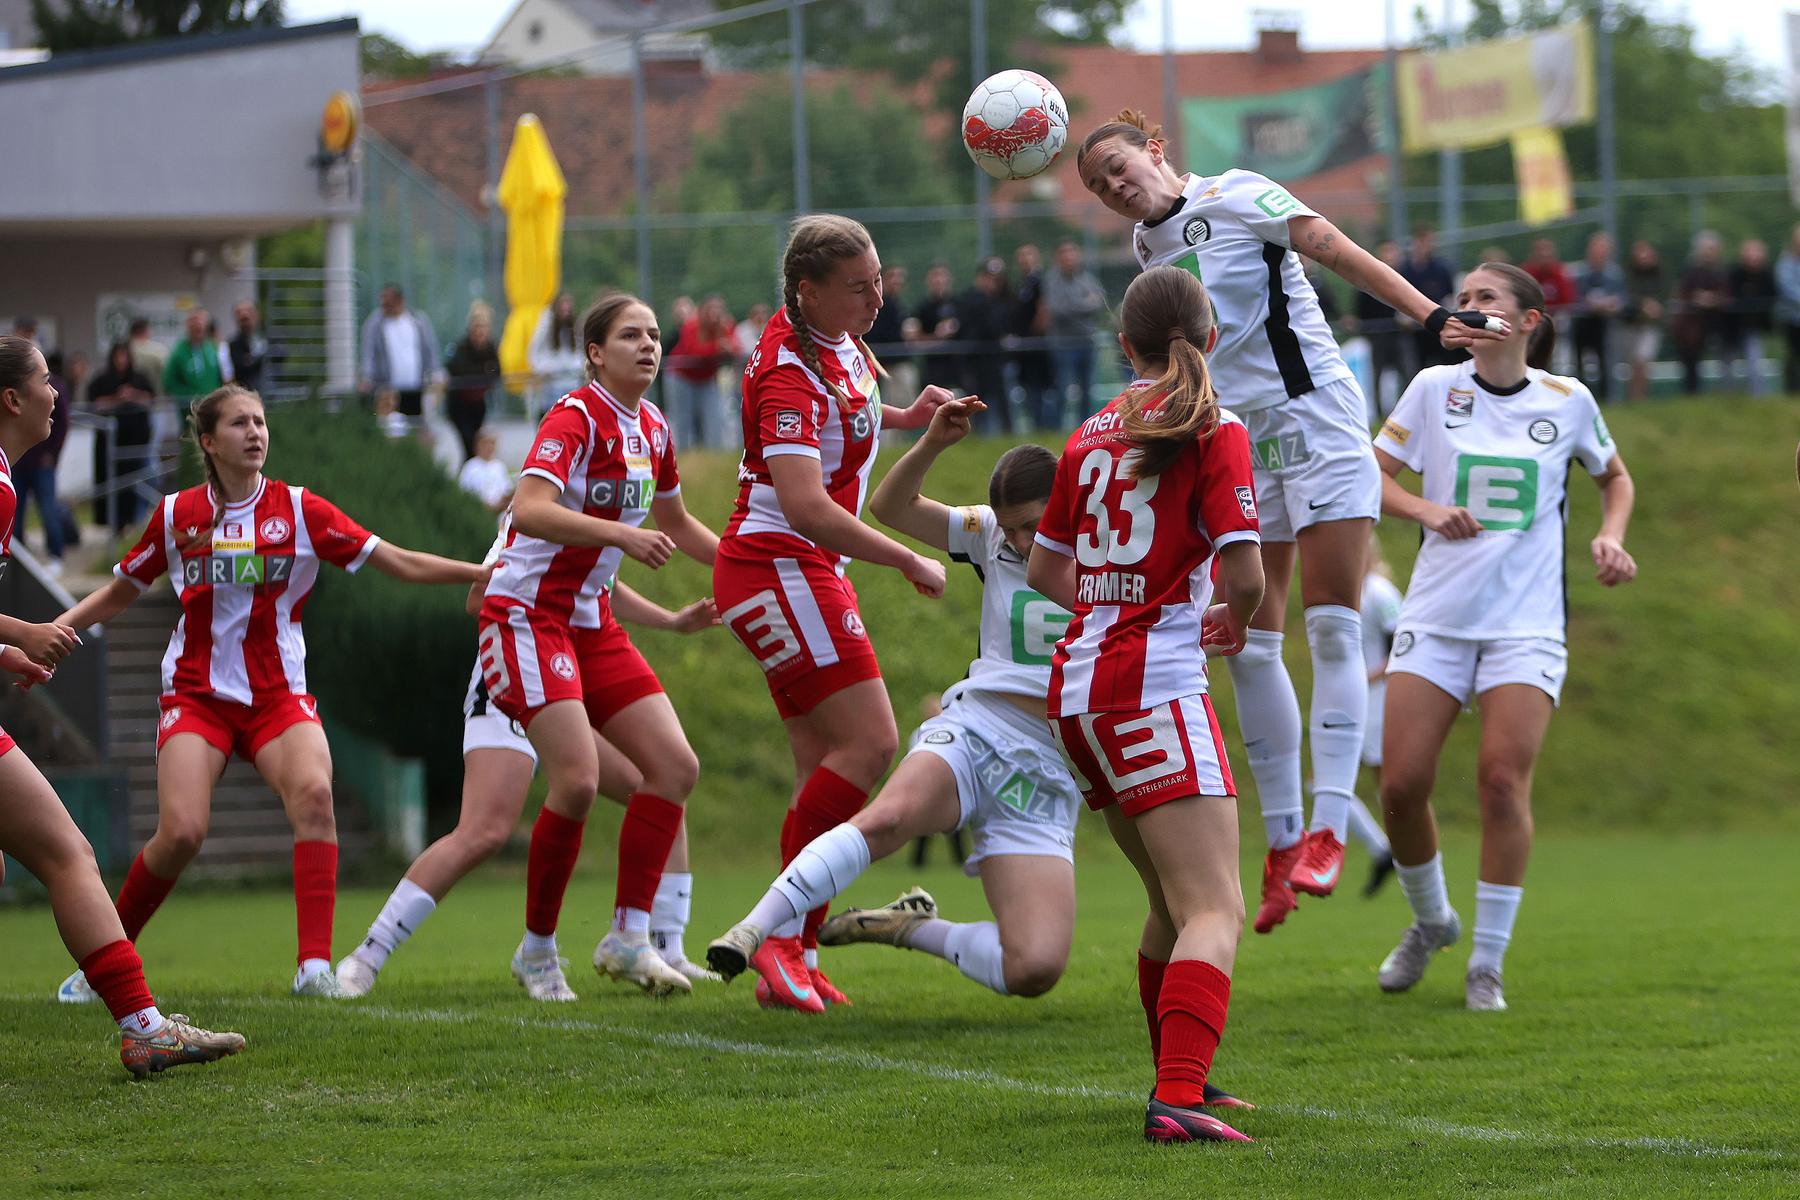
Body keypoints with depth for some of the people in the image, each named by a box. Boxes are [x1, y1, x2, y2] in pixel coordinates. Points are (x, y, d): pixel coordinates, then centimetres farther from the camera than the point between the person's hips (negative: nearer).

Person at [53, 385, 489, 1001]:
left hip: (278, 694, 0)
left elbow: (402, 563, -1)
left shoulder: (298, 510, 1)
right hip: (196, 693, 0)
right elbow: (118, 593, 18)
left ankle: (315, 967, -32)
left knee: (314, 793, -30)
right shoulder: (176, 515, 3)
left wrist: (486, 572, -11)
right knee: (181, 832, -20)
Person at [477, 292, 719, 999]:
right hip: (528, 613, -8)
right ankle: (537, 948, -3)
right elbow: (530, 512, -32)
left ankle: (628, 939, 2)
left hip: (592, 622, 8)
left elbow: (674, 523, 27)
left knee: (676, 766, -2)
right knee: (577, 780, -20)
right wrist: (620, 534, -41)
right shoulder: (576, 417, -16)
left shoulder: (652, 428, 9)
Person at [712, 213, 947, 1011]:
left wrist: (905, 418, 15)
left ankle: (795, 958, 6)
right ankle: (783, 939, -14)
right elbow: (806, 506, -31)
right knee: (869, 743, -15)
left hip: (808, 577, 10)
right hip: (779, 567, -10)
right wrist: (910, 562, -25)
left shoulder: (838, 341, 7)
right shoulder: (791, 374, -22)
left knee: (826, 765, 7)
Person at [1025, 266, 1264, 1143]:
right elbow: (1243, 576, -14)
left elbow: (1043, 569, 22)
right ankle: (1178, 1099, -30)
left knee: (1174, 901, 22)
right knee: (1215, 911, -14)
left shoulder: (1092, 434, 13)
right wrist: (1234, 618, 8)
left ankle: (1177, 1076, 31)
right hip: (1154, 688, -7)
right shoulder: (1212, 431, -6)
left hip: (1077, 684, 7)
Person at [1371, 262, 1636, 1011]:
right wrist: (1427, 510, -15)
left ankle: (1486, 964, -4)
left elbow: (1614, 476, 21)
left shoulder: (1567, 401, 4)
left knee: (1503, 779, -15)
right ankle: (1431, 921, 21)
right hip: (1437, 613, 1)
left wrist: (1611, 537, 2)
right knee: (1401, 782, -7)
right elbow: (1371, 474, 3)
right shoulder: (1436, 389, 3)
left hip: (1527, 621, -1)